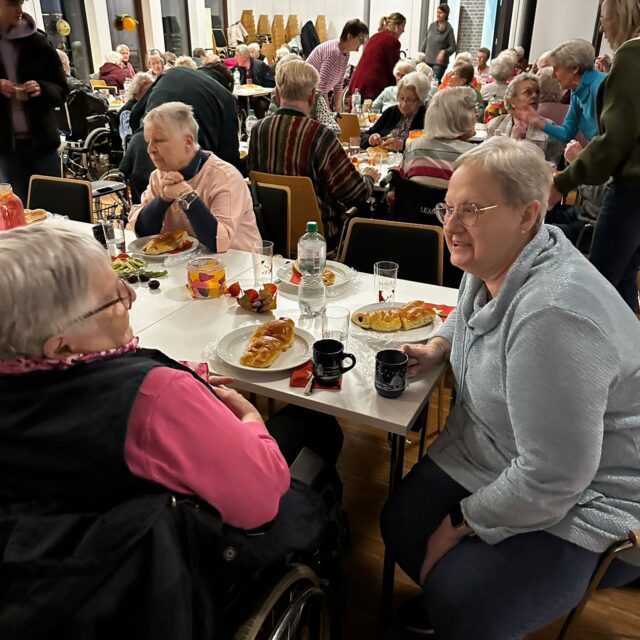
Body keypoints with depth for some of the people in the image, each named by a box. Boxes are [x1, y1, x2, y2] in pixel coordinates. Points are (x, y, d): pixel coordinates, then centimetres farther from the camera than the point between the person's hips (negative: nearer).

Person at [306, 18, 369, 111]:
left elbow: (338, 84, 7)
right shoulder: (333, 52, -25)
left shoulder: (346, 53, 2)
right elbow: (321, 87, -28)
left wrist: (338, 109, 1)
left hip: (323, 94, 9)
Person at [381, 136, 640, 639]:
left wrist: (462, 523, -15)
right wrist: (438, 347, 1)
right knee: (401, 526, 2)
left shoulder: (552, 315, -34)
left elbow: (550, 479, -30)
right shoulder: (493, 259, -5)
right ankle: (444, 596, 31)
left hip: (577, 499, -8)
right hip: (486, 458, 8)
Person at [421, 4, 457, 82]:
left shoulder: (449, 29, -6)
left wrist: (444, 52, -21)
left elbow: (453, 47, -4)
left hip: (440, 62, -5)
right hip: (427, 60, 5)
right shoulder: (432, 25, 7)